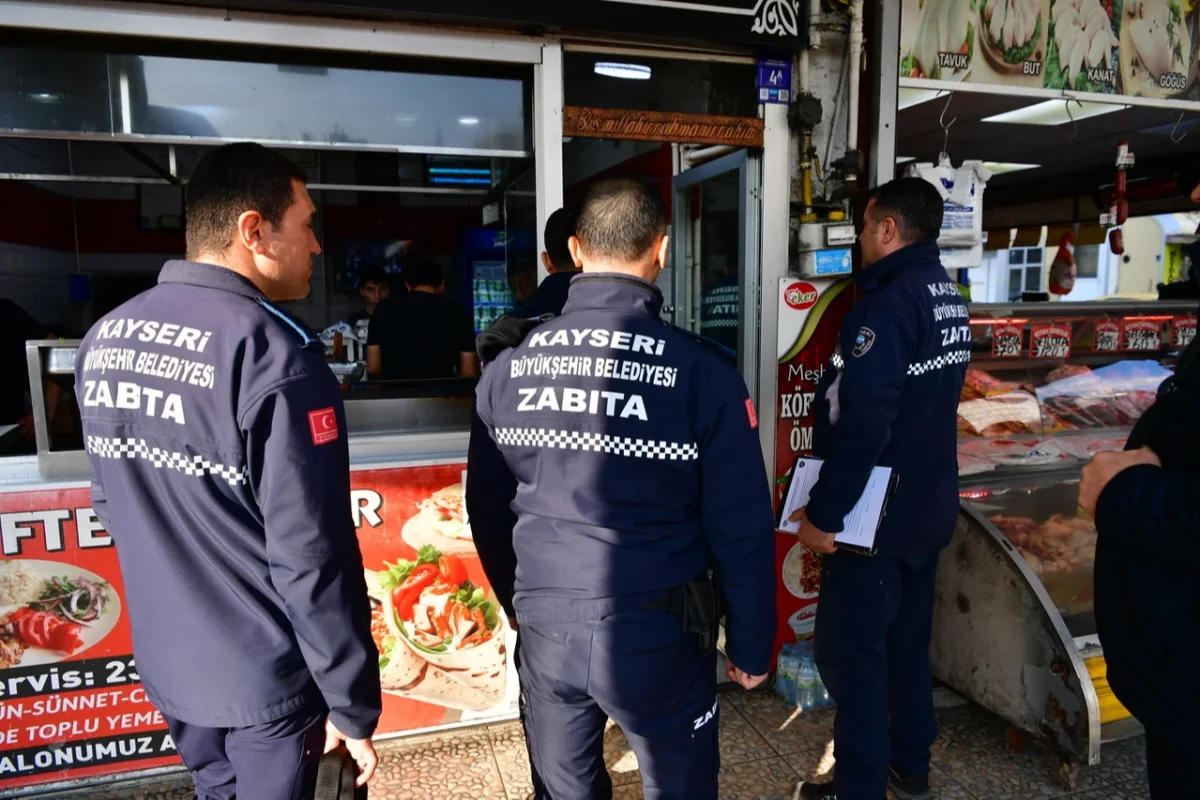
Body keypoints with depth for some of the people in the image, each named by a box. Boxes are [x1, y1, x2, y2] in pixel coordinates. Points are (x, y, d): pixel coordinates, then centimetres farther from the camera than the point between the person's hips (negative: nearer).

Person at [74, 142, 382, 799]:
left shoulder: (103, 339, 0)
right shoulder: (274, 355, -25)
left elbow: (112, 504, 11)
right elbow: (311, 559, -24)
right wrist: (353, 703, -14)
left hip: (167, 663, 7)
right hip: (264, 678, -7)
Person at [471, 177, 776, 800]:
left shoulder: (507, 367, -4)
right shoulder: (702, 372, -15)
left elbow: (489, 508, 5)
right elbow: (741, 530, -10)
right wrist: (751, 643, 4)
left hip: (545, 626, 4)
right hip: (657, 632, -3)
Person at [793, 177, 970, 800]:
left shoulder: (888, 303, -21)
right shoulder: (950, 300, 8)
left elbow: (863, 424, -27)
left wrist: (823, 512, -21)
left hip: (877, 515, -9)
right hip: (928, 508, 9)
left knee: (849, 650, 4)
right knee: (908, 639, 20)